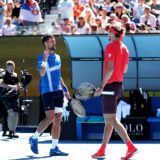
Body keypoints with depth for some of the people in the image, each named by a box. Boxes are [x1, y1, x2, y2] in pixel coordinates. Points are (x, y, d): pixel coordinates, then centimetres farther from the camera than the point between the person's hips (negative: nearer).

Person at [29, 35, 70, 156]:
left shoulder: (57, 57, 15)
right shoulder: (42, 58, -7)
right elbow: (42, 73, -22)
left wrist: (65, 89, 20)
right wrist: (45, 59, -32)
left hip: (58, 91, 7)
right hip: (47, 91, -7)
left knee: (58, 119, 2)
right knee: (50, 118, -14)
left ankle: (54, 148, 4)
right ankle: (34, 138, 6)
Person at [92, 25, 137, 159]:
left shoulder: (111, 47, -13)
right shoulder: (124, 48, 11)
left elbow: (110, 69, -20)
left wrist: (102, 86, -20)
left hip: (110, 85, -9)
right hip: (119, 85, 9)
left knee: (111, 119, -8)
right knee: (108, 120, 12)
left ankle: (131, 147, -15)